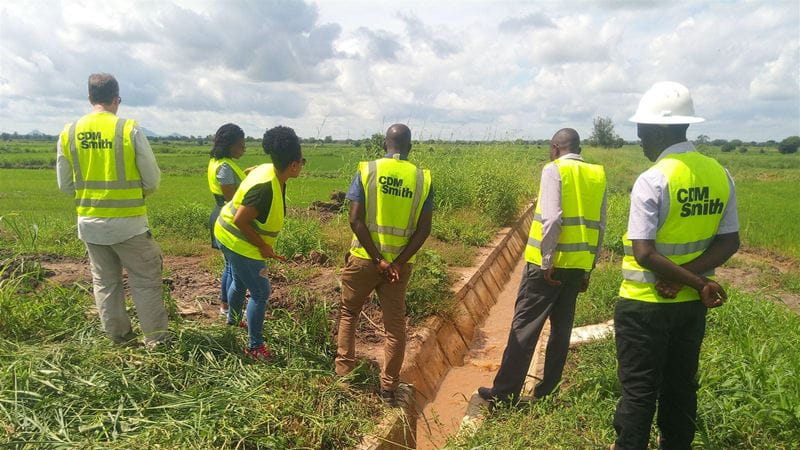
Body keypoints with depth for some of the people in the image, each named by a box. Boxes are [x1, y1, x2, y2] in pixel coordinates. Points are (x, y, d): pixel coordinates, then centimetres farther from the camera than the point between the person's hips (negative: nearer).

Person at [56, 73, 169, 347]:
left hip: (89, 224, 4)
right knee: (145, 282, 8)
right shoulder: (130, 130, -11)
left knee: (105, 283, 17)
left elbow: (65, 185, 7)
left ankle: (119, 336, 26)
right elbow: (153, 181, -8)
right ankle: (156, 338, 13)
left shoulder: (68, 133, 0)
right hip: (128, 223, -4)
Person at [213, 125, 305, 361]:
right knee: (260, 293, 0)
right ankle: (254, 346, 12)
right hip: (240, 243, -10)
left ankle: (233, 319, 55)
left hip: (227, 235, 10)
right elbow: (240, 221, -31)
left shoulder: (269, 171, -5)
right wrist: (263, 246, -19)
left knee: (240, 281, 30)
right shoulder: (266, 188, -32)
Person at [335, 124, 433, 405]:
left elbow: (356, 220, -13)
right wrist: (398, 263, -9)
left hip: (364, 258, -1)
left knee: (348, 312, 20)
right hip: (400, 263, 1)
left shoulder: (366, 170, -5)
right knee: (395, 324, 11)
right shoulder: (423, 178, 0)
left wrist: (377, 259, -12)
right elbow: (424, 229, -7)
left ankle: (343, 371, 24)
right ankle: (389, 388, 17)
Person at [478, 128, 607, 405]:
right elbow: (600, 227, 12)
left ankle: (504, 392, 8)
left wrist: (547, 261, -14)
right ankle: (546, 391, 22)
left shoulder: (554, 169, -7)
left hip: (551, 263, -6)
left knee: (525, 326, 1)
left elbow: (552, 219, -19)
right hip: (579, 265, 6)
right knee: (561, 328, 13)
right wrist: (588, 269, 17)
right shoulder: (597, 176, 11)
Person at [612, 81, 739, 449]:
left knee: (639, 390, 6)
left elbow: (644, 254, -22)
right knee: (681, 386, 19)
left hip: (646, 304, -6)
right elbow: (729, 242, 1)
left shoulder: (651, 181, -19)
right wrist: (689, 279, -9)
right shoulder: (720, 175, 1)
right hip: (691, 304, 6)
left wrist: (700, 284, -13)